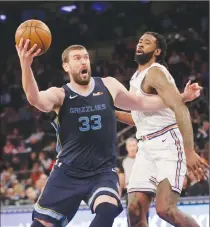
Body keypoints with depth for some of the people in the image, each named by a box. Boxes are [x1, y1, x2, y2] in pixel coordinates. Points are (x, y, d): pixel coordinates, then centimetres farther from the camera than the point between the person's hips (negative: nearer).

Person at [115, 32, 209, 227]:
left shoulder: (155, 72, -11)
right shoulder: (137, 78, 19)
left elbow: (180, 109, -23)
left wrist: (189, 152, -32)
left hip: (168, 144, -9)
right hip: (146, 147, 9)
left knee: (165, 209, -22)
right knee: (135, 210, -2)